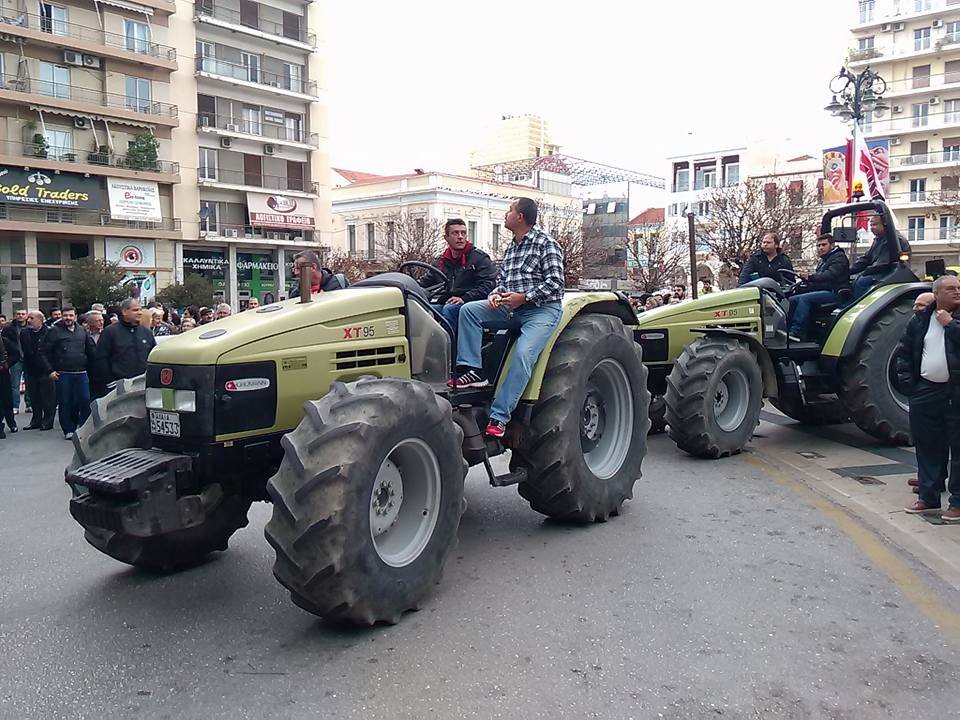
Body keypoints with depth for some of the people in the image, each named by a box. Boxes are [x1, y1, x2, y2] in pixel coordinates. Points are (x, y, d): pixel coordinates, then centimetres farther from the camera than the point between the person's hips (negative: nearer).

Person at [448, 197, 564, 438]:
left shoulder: (546, 243, -4)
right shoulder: (511, 249, 19)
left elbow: (555, 283, -11)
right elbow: (501, 280, 22)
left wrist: (524, 297, -19)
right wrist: (496, 294, -2)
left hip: (542, 309, -7)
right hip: (512, 307, 8)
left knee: (522, 355, -28)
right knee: (469, 309, -11)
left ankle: (499, 417, -27)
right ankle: (473, 371, -15)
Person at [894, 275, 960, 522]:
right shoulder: (920, 320, 10)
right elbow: (903, 351, 14)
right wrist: (906, 380, 5)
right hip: (926, 391, 4)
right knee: (927, 448, 11)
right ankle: (928, 498, 21)